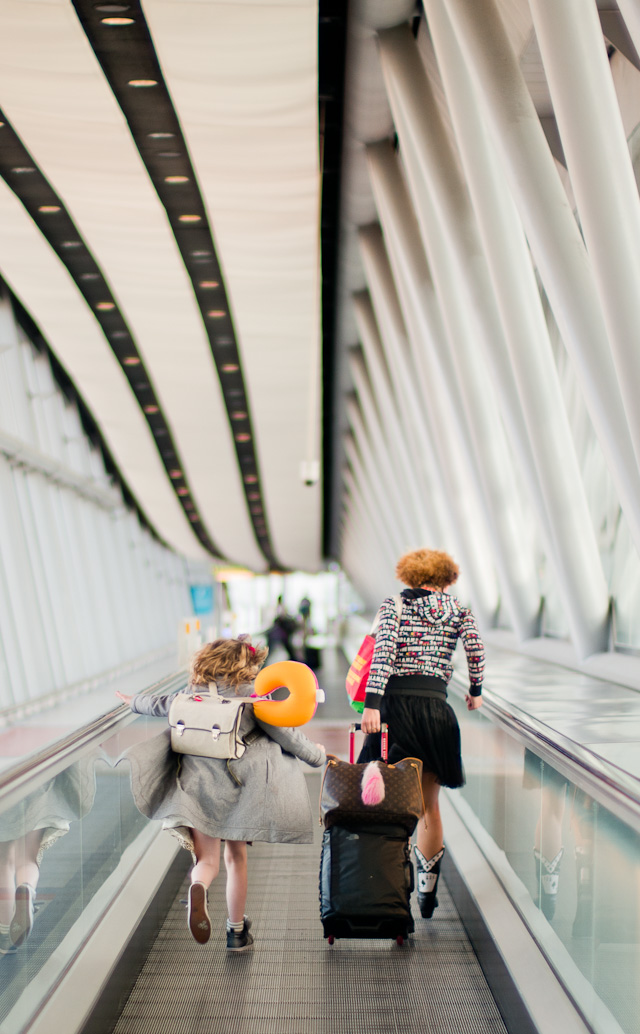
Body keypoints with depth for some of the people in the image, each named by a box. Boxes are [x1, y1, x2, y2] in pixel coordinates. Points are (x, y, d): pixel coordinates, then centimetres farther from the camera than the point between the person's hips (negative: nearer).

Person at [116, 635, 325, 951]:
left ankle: (198, 889, -33)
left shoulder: (192, 694, 11)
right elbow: (284, 733, 0)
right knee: (236, 856, 16)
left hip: (197, 785, 2)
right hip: (237, 784, -1)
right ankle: (237, 931, 24)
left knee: (207, 859, 3)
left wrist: (134, 702, 48)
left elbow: (159, 703, 27)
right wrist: (316, 755, 16)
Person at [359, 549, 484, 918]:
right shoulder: (457, 608, 11)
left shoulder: (394, 604, 6)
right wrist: (476, 690, 13)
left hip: (396, 700, -2)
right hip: (436, 704, 2)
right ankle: (428, 890, 19)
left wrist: (372, 703, -16)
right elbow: (476, 645, -3)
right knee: (429, 803, 14)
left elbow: (383, 652, -9)